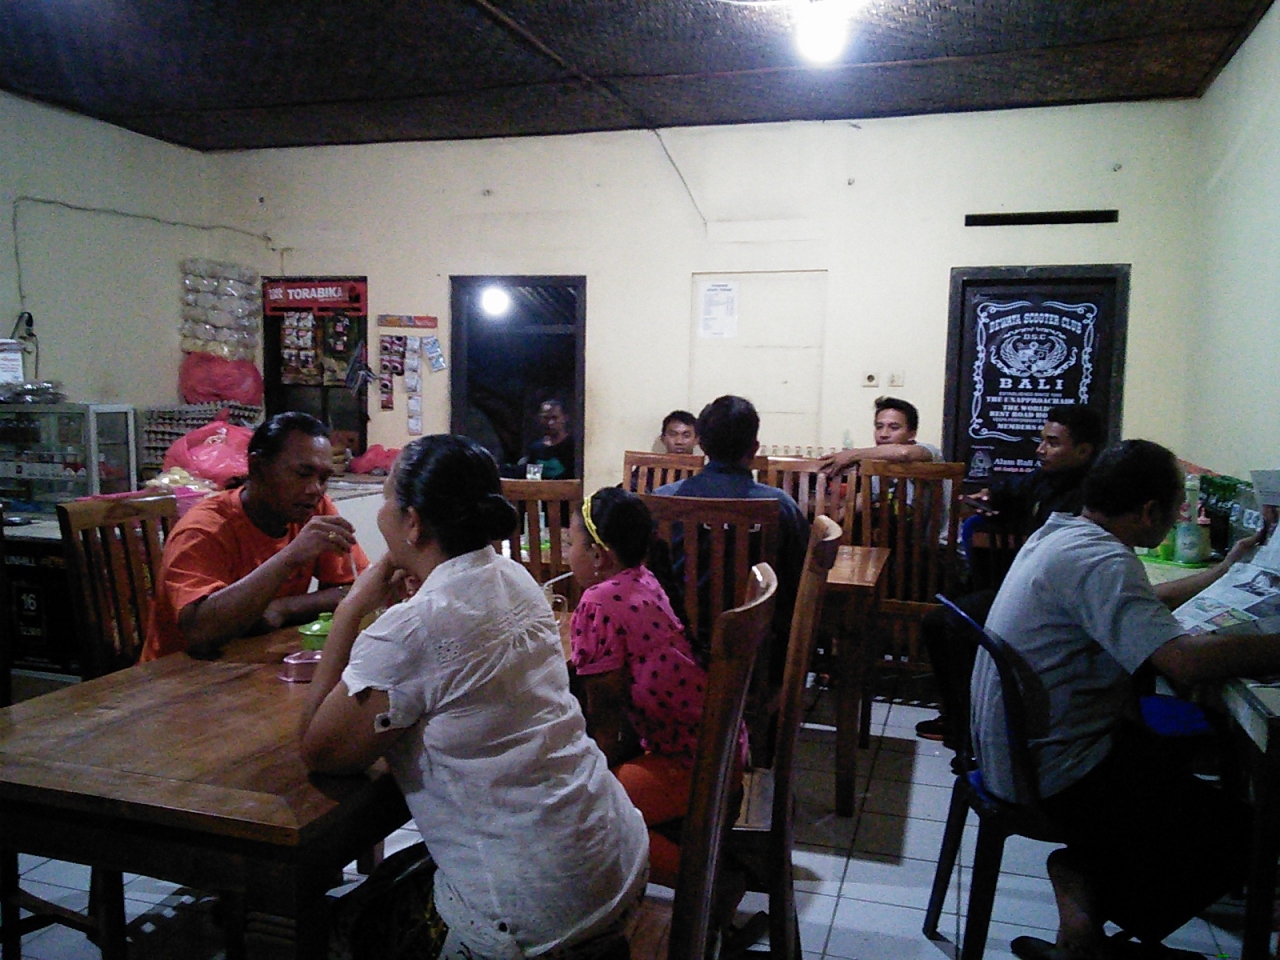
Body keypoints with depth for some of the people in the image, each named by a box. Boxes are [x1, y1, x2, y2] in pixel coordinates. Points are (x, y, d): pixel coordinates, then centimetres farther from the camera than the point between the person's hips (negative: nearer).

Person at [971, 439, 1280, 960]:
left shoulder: (1060, 533, 7)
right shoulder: (1096, 559, -25)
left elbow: (1139, 606, 23)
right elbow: (1185, 660, -35)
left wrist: (1222, 572, 30)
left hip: (1014, 749, 10)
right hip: (1054, 773, -10)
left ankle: (1086, 873, 10)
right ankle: (1089, 878, 4)